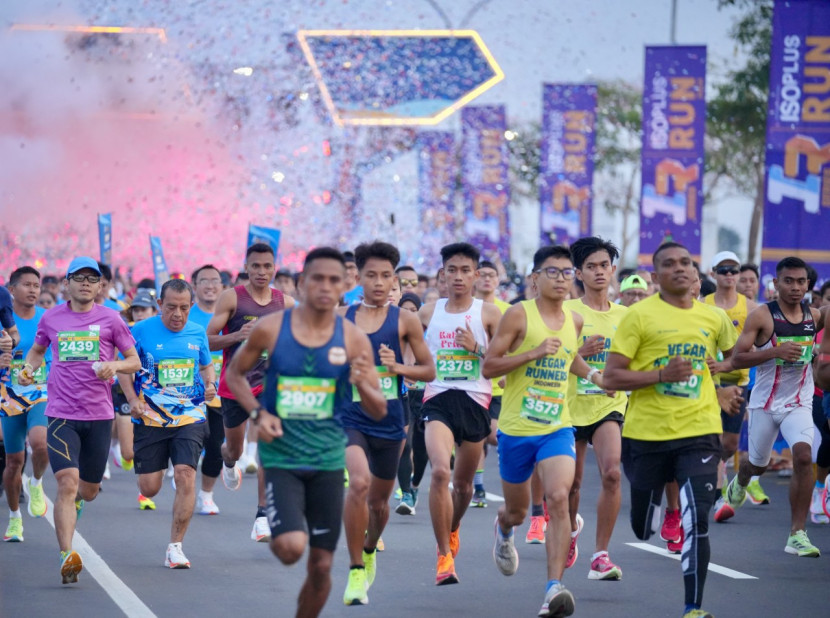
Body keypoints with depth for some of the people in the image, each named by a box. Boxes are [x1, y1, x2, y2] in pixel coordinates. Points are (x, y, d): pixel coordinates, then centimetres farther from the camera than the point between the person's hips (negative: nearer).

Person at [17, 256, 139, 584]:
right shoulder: (51, 318, 6)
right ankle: (66, 555, -21)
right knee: (67, 482, -18)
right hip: (61, 413, -1)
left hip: (99, 415, 1)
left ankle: (75, 500, 51)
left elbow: (135, 361, 7)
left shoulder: (110, 319, 2)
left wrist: (115, 365, -15)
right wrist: (28, 368, 3)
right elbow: (38, 349, 24)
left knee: (88, 489, 12)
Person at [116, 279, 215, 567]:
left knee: (185, 474, -17)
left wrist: (209, 384, -1)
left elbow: (206, 365, 20)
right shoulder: (142, 331, -5)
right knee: (149, 488, 1)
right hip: (151, 418, -1)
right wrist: (133, 400, -9)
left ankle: (175, 547, -8)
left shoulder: (197, 333, 5)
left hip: (189, 417, 1)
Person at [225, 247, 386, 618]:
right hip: (281, 457, -2)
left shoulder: (354, 340, -3)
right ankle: (277, 531, 13)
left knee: (321, 566, 5)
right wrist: (257, 413, -8)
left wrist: (362, 384, -21)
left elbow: (379, 412, 0)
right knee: (291, 548, -22)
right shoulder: (270, 329, -7)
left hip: (328, 461, 2)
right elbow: (234, 374, 9)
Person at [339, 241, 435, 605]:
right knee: (359, 482, -26)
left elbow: (429, 371, 3)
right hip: (350, 415, -1)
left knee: (379, 499, 15)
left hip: (389, 421, 1)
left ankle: (369, 550, 49)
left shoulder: (405, 321, 0)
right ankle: (356, 572, -17)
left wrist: (397, 366, -13)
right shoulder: (340, 318, 2)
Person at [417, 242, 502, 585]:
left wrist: (477, 348, -14)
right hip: (438, 399, 0)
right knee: (440, 471, -23)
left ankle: (452, 531, 46)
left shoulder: (488, 313, 2)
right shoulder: (428, 313, 8)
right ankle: (444, 555, -17)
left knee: (463, 483, 13)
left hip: (475, 401, 0)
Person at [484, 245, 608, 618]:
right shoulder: (519, 315, -9)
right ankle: (504, 532, 55)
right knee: (517, 510, 15)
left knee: (558, 497, -21)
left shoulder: (575, 321, 6)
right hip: (516, 429, -2)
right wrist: (534, 353, -22)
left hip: (557, 428, 2)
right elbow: (488, 366, -12)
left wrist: (591, 374, 11)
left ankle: (554, 588, -25)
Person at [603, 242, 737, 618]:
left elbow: (732, 355, 28)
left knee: (697, 521, -15)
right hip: (646, 432, -1)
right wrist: (662, 375, -20)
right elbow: (611, 378, -10)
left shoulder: (713, 318, 6)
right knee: (644, 529, 13)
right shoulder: (640, 315, -6)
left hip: (698, 433, 1)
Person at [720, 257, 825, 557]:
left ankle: (797, 534, -18)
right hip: (765, 403, -1)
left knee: (803, 455, -22)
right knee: (757, 464, 17)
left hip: (799, 403, 1)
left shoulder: (815, 316, 0)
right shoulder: (762, 316, -11)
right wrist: (776, 352, -27)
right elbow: (736, 359, -15)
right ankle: (738, 484, 57)